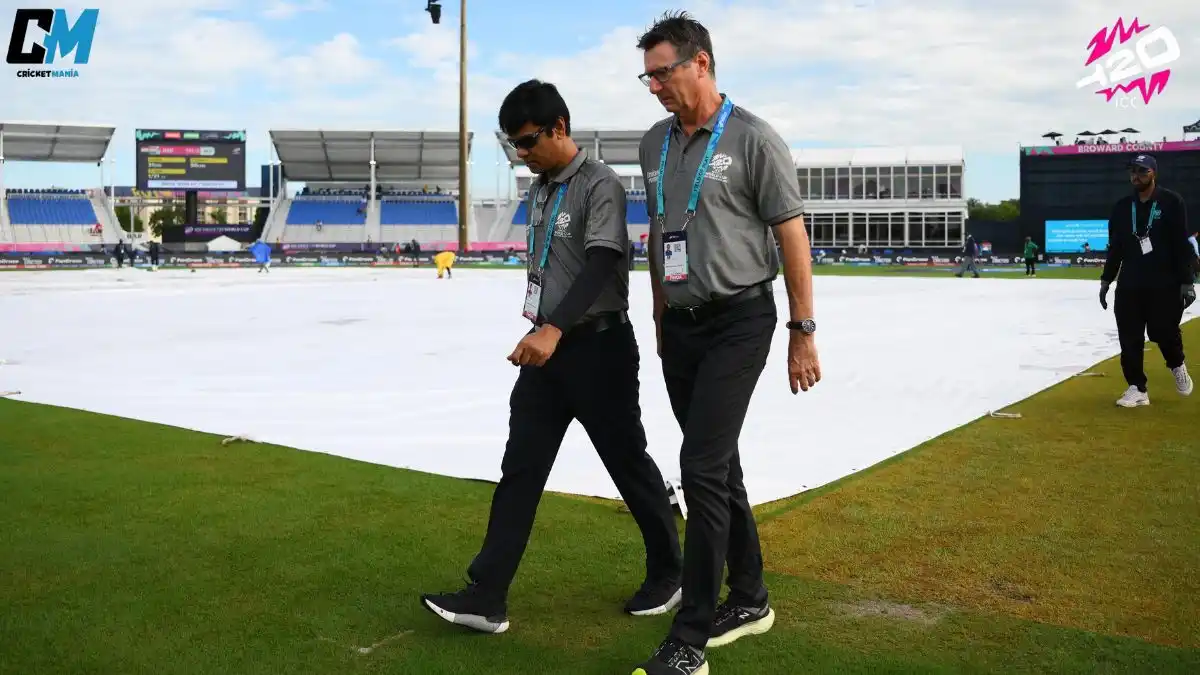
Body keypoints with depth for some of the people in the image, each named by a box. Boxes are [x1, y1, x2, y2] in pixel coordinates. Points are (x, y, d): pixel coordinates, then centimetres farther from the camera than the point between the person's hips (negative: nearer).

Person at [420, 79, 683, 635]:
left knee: (628, 464, 5)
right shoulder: (540, 188, 11)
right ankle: (487, 597, 6)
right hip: (548, 345, 8)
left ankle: (667, 573, 26)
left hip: (598, 346, -8)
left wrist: (555, 329, -36)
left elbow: (602, 264, -25)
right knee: (520, 468, 3)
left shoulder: (600, 185, -14)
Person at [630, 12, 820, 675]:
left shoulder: (753, 139, -9)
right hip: (679, 326, 7)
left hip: (738, 321, -7)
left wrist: (803, 331, -10)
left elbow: (792, 236, -9)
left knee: (702, 467, -12)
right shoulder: (654, 143, 10)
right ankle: (749, 600, 29)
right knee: (717, 466, 14)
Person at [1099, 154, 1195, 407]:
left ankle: (1177, 365, 27)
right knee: (1129, 338, 0)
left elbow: (1182, 245, -7)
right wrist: (1106, 280, 10)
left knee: (1164, 331, -6)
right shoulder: (1122, 206, 9)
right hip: (1129, 283, 4)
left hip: (1165, 283, -4)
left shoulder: (1172, 202, -4)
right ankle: (1137, 388, 8)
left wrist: (1187, 281, -11)